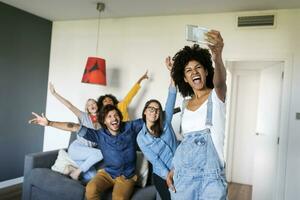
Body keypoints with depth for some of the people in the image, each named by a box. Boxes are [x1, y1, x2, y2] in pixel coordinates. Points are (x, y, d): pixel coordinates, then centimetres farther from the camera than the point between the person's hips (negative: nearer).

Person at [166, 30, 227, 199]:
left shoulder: (216, 96, -4)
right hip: (182, 173, 5)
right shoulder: (186, 105, 11)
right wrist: (174, 169, 7)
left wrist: (218, 58, -48)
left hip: (209, 175, -5)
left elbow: (220, 81, -28)